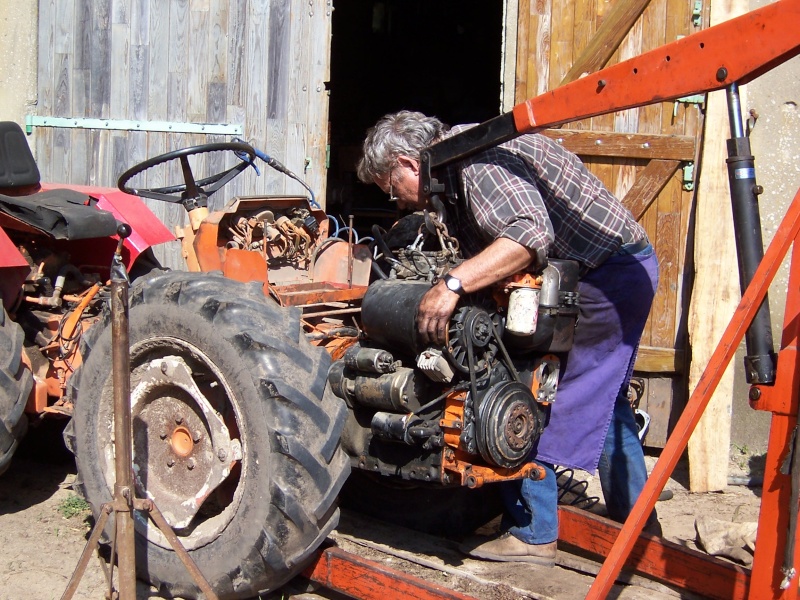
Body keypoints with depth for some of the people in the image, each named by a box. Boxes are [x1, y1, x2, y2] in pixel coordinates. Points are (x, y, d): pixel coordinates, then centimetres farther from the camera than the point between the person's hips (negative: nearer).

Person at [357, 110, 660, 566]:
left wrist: (453, 284, -38)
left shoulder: (477, 156, -21)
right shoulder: (453, 177, 13)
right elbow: (483, 254, 14)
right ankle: (635, 519, 33)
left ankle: (532, 533, 4)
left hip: (608, 270, -11)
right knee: (603, 399, 21)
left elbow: (531, 235, -34)